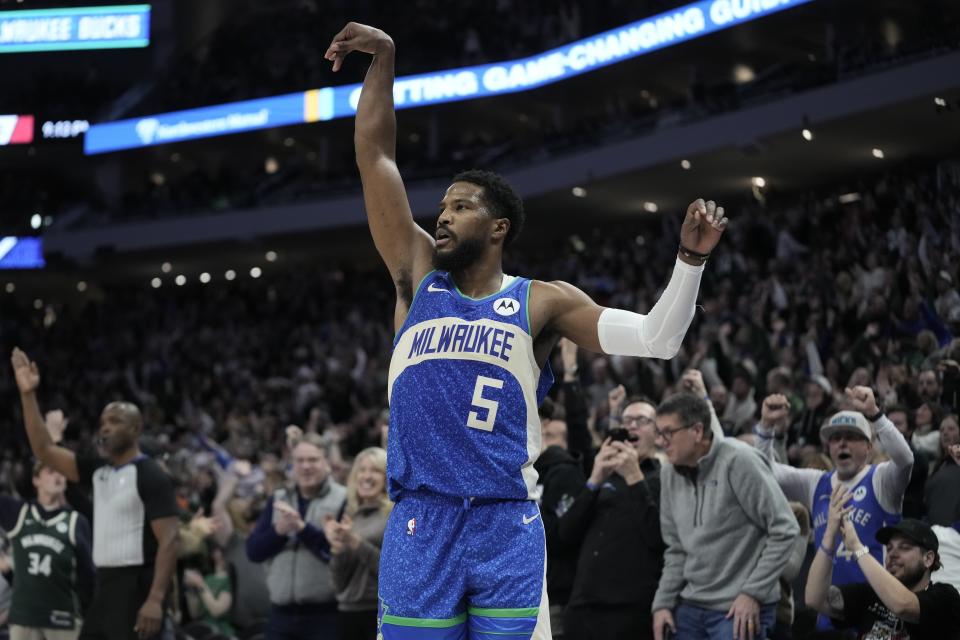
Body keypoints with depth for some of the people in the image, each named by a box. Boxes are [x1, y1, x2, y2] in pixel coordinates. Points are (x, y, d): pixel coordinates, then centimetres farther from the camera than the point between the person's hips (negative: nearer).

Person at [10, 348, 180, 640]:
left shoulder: (152, 476, -10)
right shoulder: (98, 470, 13)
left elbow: (169, 540, -16)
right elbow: (45, 451, 11)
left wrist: (156, 599, -25)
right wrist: (28, 396, 3)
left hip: (137, 587, -9)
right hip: (105, 585, 9)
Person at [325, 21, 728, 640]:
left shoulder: (542, 302, 7)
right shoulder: (418, 279, 11)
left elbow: (656, 340, 0)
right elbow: (375, 155, 9)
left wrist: (691, 258, -12)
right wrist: (384, 59, 3)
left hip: (507, 526, -1)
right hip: (421, 522, 2)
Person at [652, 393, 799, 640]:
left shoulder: (738, 462, -14)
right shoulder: (670, 474, 7)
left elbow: (784, 530, -13)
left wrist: (753, 593, -14)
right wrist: (663, 602, 6)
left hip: (739, 610, -7)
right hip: (690, 606, 7)